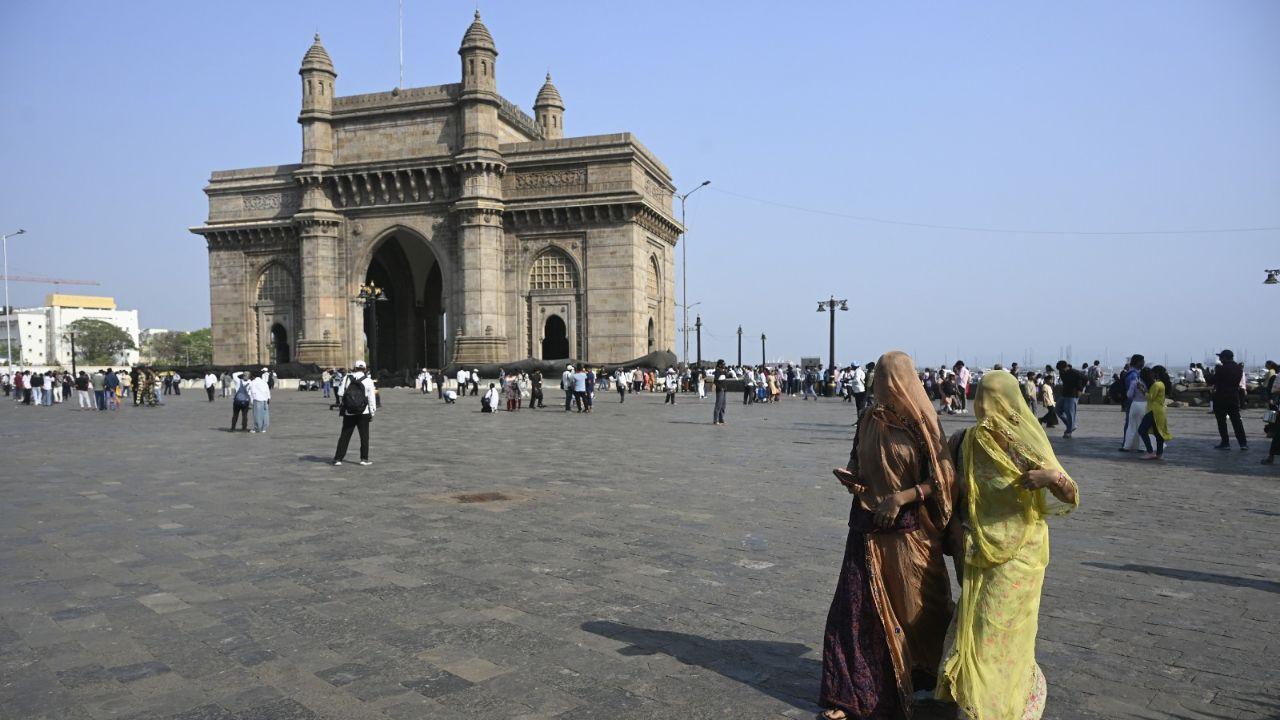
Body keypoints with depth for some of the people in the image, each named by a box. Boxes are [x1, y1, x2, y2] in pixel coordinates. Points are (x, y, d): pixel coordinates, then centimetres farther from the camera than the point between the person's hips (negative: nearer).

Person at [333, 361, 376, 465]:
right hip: (363, 413, -2)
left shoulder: (346, 379, 0)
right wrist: (372, 412, 6)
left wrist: (341, 407, 14)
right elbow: (371, 398, -4)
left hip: (348, 413, 2)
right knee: (364, 436, 8)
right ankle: (364, 459, 9)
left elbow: (340, 395, 1)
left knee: (344, 436, 8)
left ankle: (338, 458, 7)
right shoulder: (368, 381, -4)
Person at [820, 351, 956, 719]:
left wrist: (901, 498, -19)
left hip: (909, 529, -4)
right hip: (868, 527, 4)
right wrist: (851, 475, -4)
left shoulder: (922, 423, -9)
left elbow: (940, 480, -9)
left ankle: (923, 678, 36)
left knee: (915, 606, 10)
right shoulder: (871, 418, 4)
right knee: (855, 607, 1)